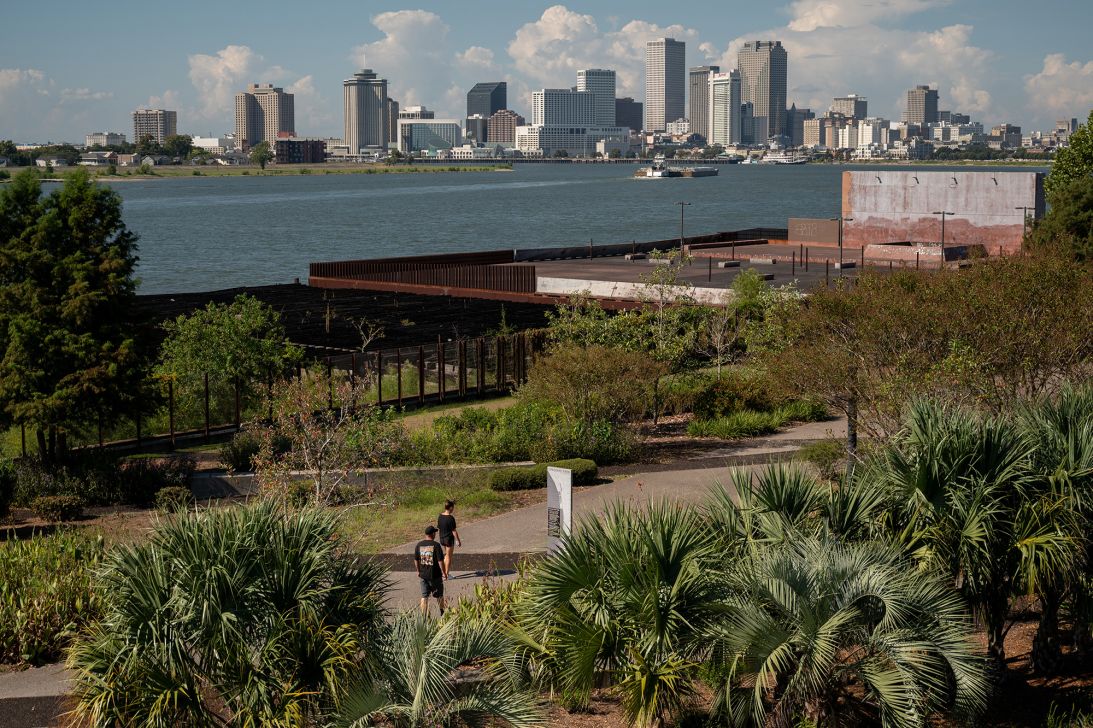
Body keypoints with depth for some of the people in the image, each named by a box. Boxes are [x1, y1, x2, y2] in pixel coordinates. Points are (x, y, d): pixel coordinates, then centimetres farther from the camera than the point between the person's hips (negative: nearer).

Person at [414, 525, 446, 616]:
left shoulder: (419, 545, -3)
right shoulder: (436, 545, -16)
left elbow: (416, 560, 5)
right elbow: (440, 561, -16)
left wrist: (418, 571, 20)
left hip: (423, 575, 3)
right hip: (435, 574, -3)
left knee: (424, 596, 9)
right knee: (439, 594, 17)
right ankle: (442, 612, 33)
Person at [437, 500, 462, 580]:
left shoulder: (440, 516, -1)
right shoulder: (451, 518, -22)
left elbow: (438, 527, 8)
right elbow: (454, 531, -19)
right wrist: (458, 540, -9)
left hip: (442, 538, 7)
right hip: (449, 538, -7)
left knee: (447, 554, 25)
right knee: (449, 556, 7)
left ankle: (444, 571, 24)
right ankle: (446, 574, 14)